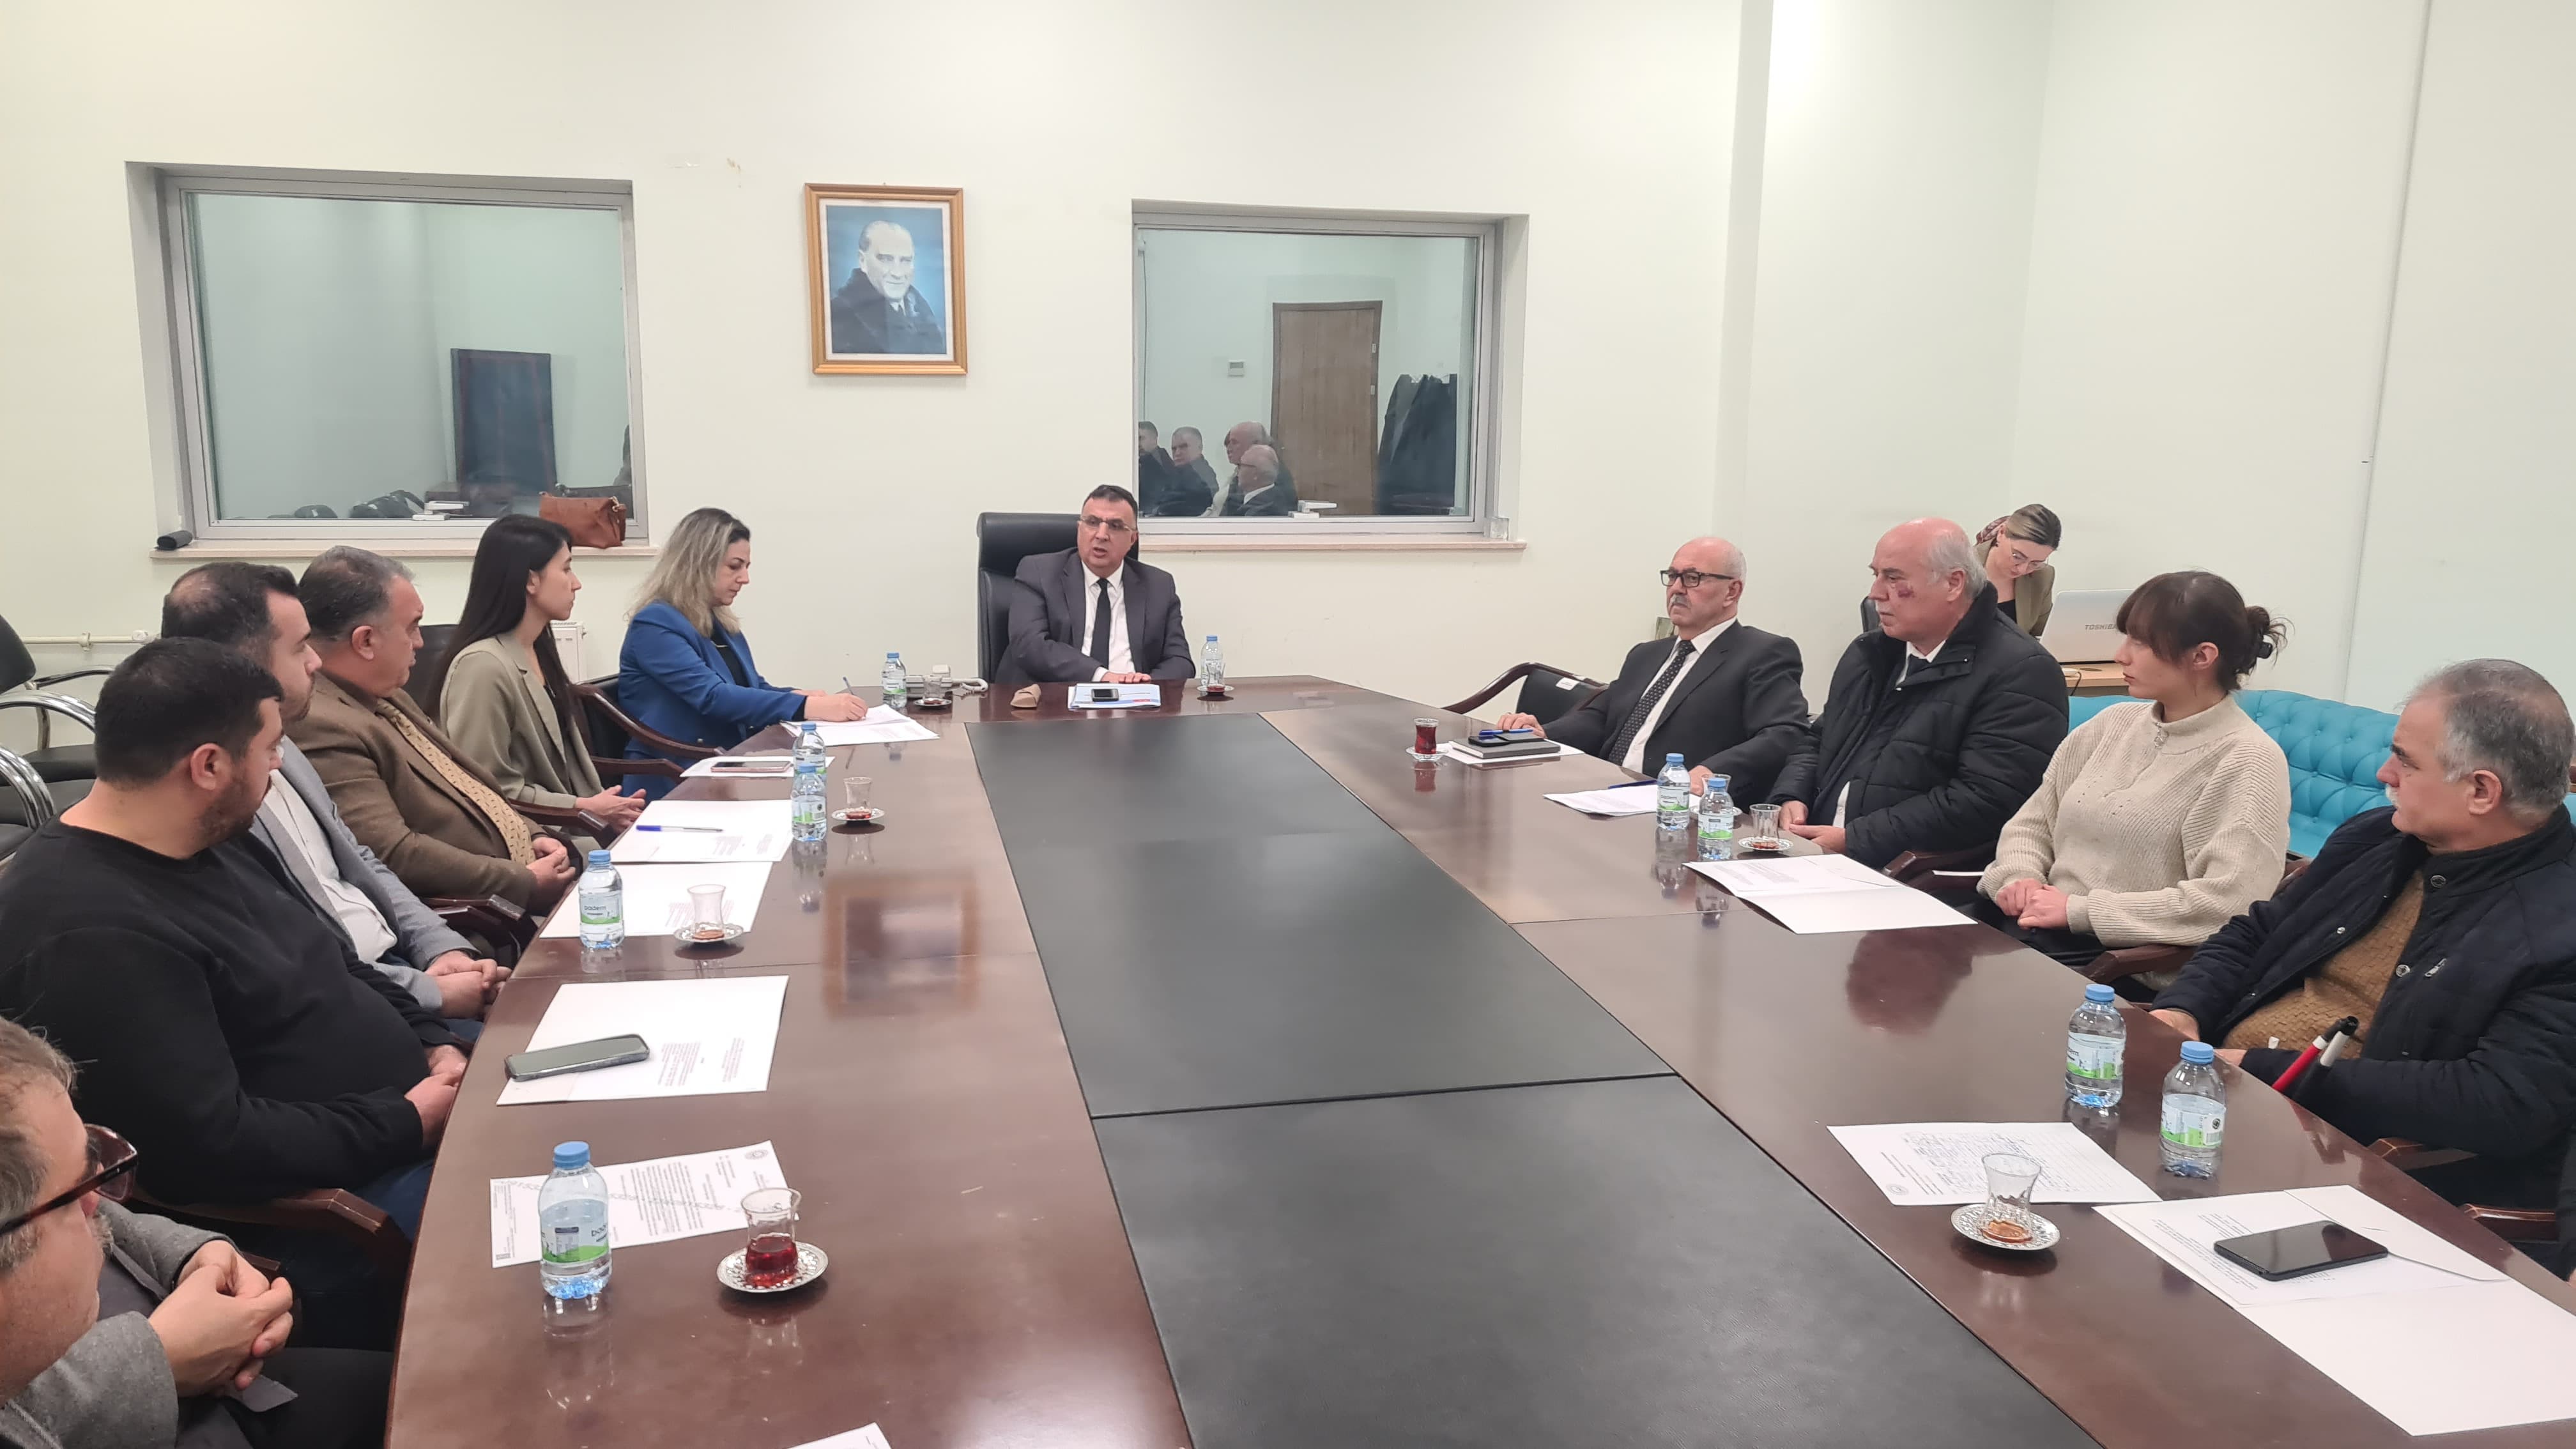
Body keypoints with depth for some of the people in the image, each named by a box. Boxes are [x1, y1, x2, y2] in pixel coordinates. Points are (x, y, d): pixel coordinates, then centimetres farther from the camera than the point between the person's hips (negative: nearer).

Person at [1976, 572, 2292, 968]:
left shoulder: (2247, 761, -9)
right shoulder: (2114, 724, 12)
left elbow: (2230, 905, -20)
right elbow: (2032, 822, 18)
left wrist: (2078, 910, -18)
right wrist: (2021, 876, -5)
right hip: (2041, 925, 6)